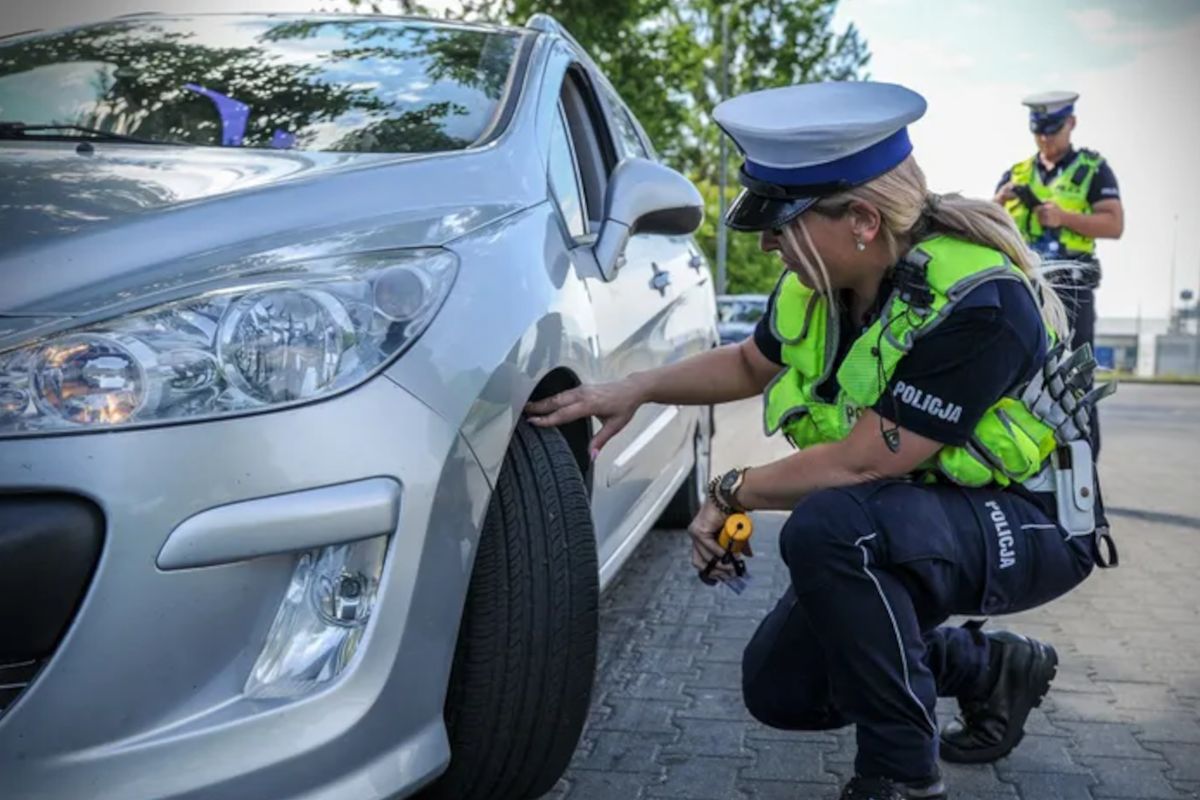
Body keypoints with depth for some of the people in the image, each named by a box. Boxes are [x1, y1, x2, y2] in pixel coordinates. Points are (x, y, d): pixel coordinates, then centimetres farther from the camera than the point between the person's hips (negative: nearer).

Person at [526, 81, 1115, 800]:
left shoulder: (975, 302, -31)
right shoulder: (820, 279, -7)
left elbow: (861, 464, -30)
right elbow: (751, 364, 13)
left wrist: (733, 492, -15)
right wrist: (636, 389, -1)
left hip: (1028, 525, -8)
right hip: (903, 522, 8)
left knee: (828, 527, -36)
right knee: (779, 689, 3)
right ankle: (993, 668, 20)